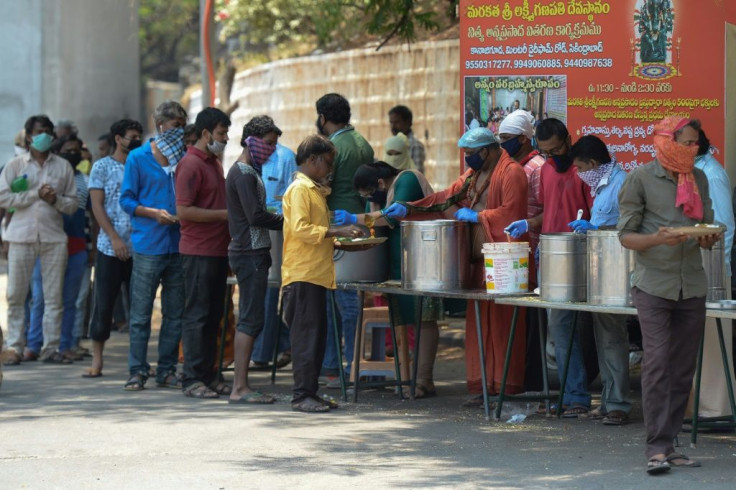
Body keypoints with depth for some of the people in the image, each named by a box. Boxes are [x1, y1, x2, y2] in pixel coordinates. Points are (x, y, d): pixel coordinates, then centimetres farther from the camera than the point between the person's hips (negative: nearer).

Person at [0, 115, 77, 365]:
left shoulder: (63, 166, 11)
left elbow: (73, 203, 10)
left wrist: (55, 199, -10)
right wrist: (36, 194, -8)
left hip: (54, 236, 1)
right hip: (22, 235, -1)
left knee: (54, 296, 0)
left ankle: (51, 347, 5)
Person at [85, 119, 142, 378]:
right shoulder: (103, 167, 2)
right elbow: (97, 206, -3)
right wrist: (115, 238, -12)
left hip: (139, 247, 3)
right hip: (110, 247, -3)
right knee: (103, 303, 0)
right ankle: (97, 360, 5)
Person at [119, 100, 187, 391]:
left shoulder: (185, 158, 11)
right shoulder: (138, 158, 1)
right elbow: (127, 200, 0)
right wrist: (154, 213, -15)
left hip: (179, 245, 4)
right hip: (148, 245, -4)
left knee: (174, 313, 7)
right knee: (141, 313, -3)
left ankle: (167, 371, 14)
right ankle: (137, 371, 2)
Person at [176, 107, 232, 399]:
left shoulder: (214, 163, 17)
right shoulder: (191, 164, -13)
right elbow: (184, 211, -20)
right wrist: (224, 214, -17)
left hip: (218, 250, 9)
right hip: (198, 251, -9)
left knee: (213, 315, 11)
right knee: (197, 315, -6)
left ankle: (208, 375, 17)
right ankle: (192, 379, -3)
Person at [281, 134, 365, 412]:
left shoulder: (316, 190, 21)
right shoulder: (299, 190, -10)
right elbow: (300, 228, -21)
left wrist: (339, 238, 14)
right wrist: (337, 232, -21)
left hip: (316, 274, 10)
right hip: (303, 274, -10)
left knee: (317, 336, 10)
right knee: (306, 335, -9)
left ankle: (310, 393, 15)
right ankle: (302, 396, -7)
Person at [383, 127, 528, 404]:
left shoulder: (511, 173, -8)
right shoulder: (474, 175, 20)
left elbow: (511, 212, -18)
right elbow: (447, 198, 19)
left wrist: (476, 216, -13)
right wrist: (408, 209, 11)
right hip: (478, 260, 9)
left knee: (502, 324, -8)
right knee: (479, 324, 7)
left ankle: (507, 389, -5)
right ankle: (484, 386, 11)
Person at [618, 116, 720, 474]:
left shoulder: (699, 179, 12)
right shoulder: (641, 179, -3)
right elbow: (626, 235, -3)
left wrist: (708, 240, -5)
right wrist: (657, 239, -22)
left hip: (692, 286, 5)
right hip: (654, 284, -5)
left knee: (683, 368, 4)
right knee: (657, 363, -12)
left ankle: (668, 444, 10)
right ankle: (657, 448, -11)